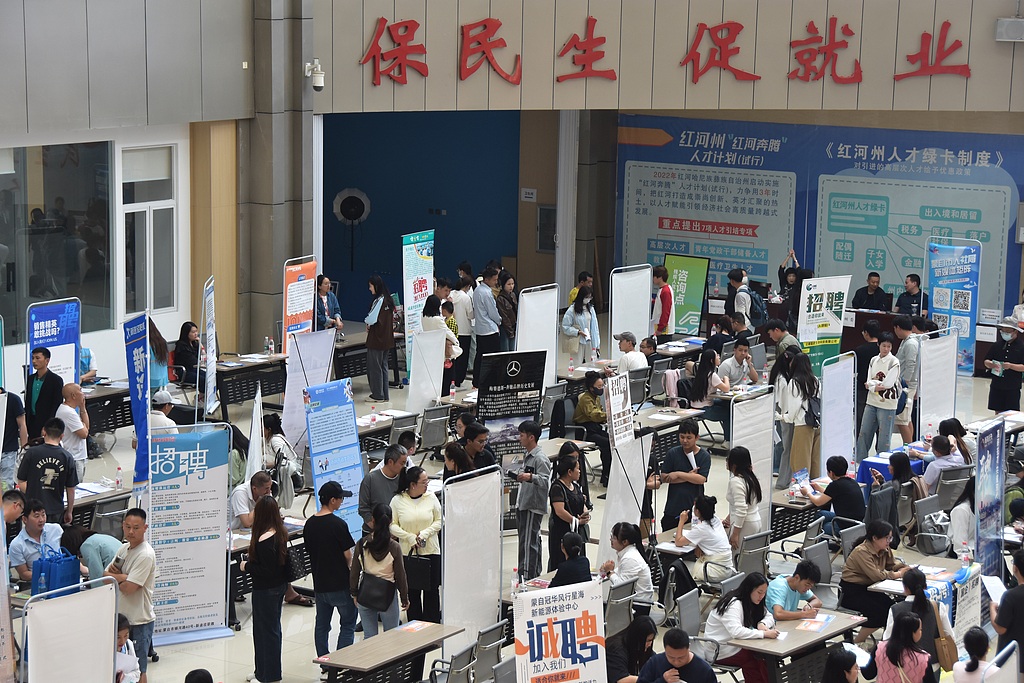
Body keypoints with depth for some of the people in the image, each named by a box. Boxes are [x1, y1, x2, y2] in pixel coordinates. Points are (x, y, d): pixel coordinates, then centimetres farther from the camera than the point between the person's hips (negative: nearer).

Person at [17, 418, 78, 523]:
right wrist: (69, 512, 12)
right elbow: (70, 489, 0)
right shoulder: (67, 458, -6)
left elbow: (21, 482, -1)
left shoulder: (31, 453, -8)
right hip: (56, 511, 1)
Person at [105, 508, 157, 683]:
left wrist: (114, 577, -2)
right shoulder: (124, 548, 10)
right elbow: (105, 575, 7)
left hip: (139, 622, -8)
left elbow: (128, 588, -22)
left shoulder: (145, 555, -17)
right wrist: (122, 576, -14)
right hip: (121, 618, 8)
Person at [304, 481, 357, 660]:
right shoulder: (338, 524, -17)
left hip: (319, 583, 6)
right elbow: (348, 556, -12)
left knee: (321, 624, 14)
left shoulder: (309, 524, 3)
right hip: (340, 584, -6)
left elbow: (309, 551, 10)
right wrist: (354, 577, 4)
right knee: (348, 624, 5)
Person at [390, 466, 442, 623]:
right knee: (412, 592, 6)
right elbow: (392, 525, -5)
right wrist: (411, 538, -14)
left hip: (431, 551, 1)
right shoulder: (398, 500, -5)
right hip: (408, 552, -1)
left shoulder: (431, 498, 0)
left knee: (432, 590, 4)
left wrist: (424, 534, -12)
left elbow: (439, 521, 3)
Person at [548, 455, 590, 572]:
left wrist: (586, 514, -5)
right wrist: (577, 521, -18)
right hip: (561, 532, -9)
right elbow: (560, 511, -24)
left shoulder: (575, 486, 13)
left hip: (577, 531, 9)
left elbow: (582, 504, 18)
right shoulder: (557, 487, -15)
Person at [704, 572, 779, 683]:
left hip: (734, 644, 9)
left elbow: (769, 616, 9)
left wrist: (762, 624, -14)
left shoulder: (749, 602, 6)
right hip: (720, 650, -9)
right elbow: (736, 631, -37)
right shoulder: (733, 605, -24)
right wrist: (764, 634, -39)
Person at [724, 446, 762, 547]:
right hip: (755, 522, 9)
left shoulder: (736, 481, -19)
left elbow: (741, 509, -24)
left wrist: (735, 534, -22)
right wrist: (729, 517, 25)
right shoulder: (750, 477, 10)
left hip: (744, 526, -9)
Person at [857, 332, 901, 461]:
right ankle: (859, 461, 17)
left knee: (883, 436, 0)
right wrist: (875, 388, -16)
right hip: (871, 402, 5)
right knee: (864, 433, 8)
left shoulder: (894, 362, -8)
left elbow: (888, 383, -15)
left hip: (887, 404, -5)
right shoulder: (873, 361, 8)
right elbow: (868, 382, 2)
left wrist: (871, 383, -7)